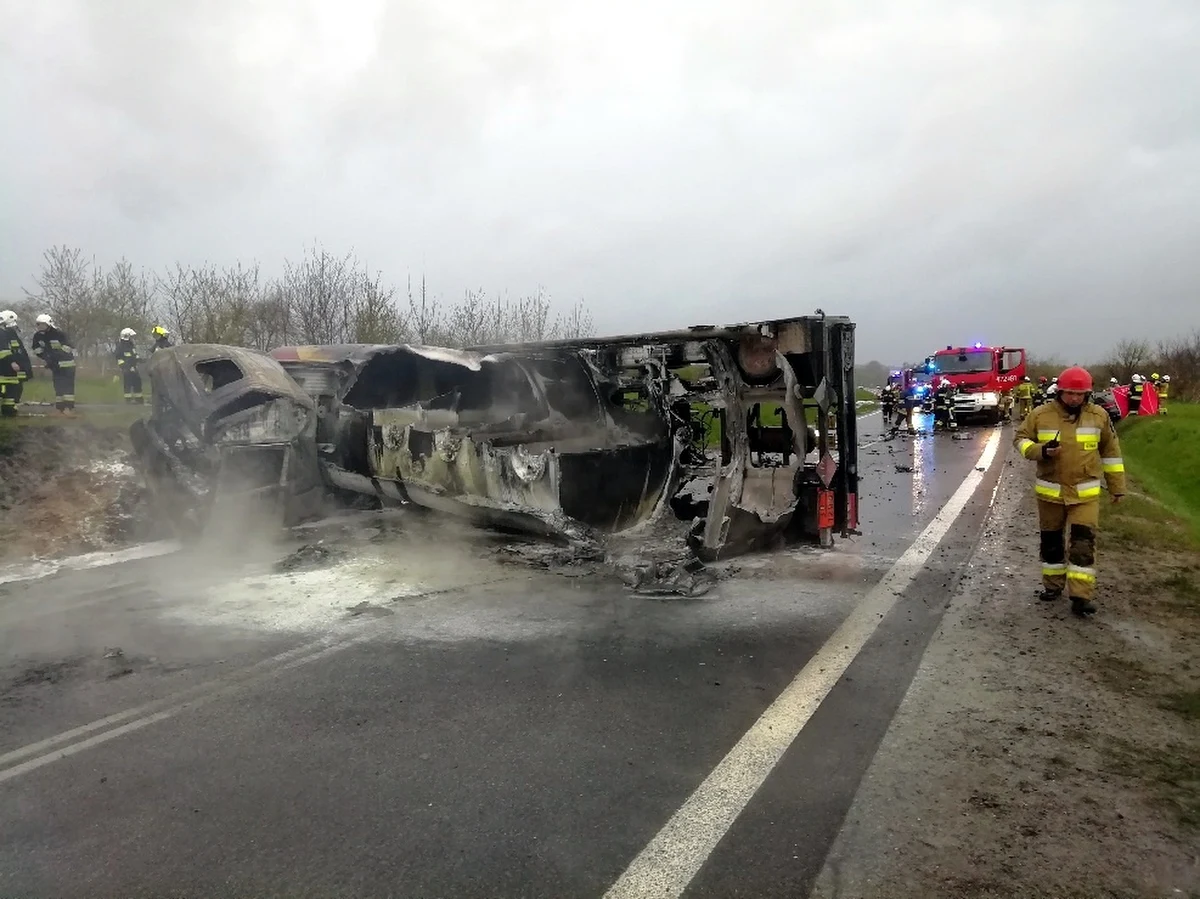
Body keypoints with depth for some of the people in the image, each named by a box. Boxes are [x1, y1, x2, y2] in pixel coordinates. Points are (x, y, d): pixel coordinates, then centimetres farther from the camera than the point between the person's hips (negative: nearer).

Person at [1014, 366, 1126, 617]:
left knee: (1083, 543, -7)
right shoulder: (1040, 415, -6)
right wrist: (1040, 451, -18)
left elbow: (1110, 451, 8)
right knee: (1051, 541, 13)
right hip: (1050, 491, 1)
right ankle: (1053, 584, 31)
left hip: (1085, 493, -1)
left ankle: (1081, 596, -3)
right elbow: (1020, 439, 2)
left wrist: (1117, 486, 11)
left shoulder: (1099, 416, -2)